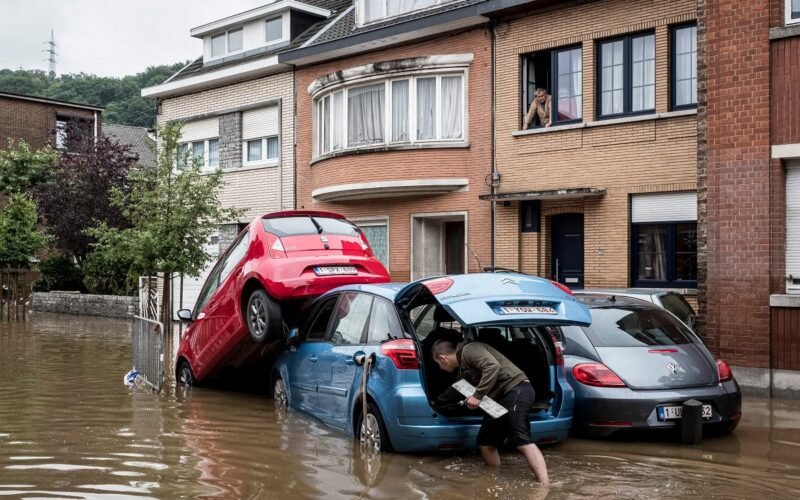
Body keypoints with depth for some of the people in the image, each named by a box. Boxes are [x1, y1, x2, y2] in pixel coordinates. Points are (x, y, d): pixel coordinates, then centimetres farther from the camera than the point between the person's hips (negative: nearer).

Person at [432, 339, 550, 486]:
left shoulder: (469, 350, -6)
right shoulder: (463, 367, 24)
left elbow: (493, 366, -23)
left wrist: (477, 396, -21)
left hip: (516, 390, -10)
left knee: (522, 442, -23)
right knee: (485, 442, 10)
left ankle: (545, 488, -32)